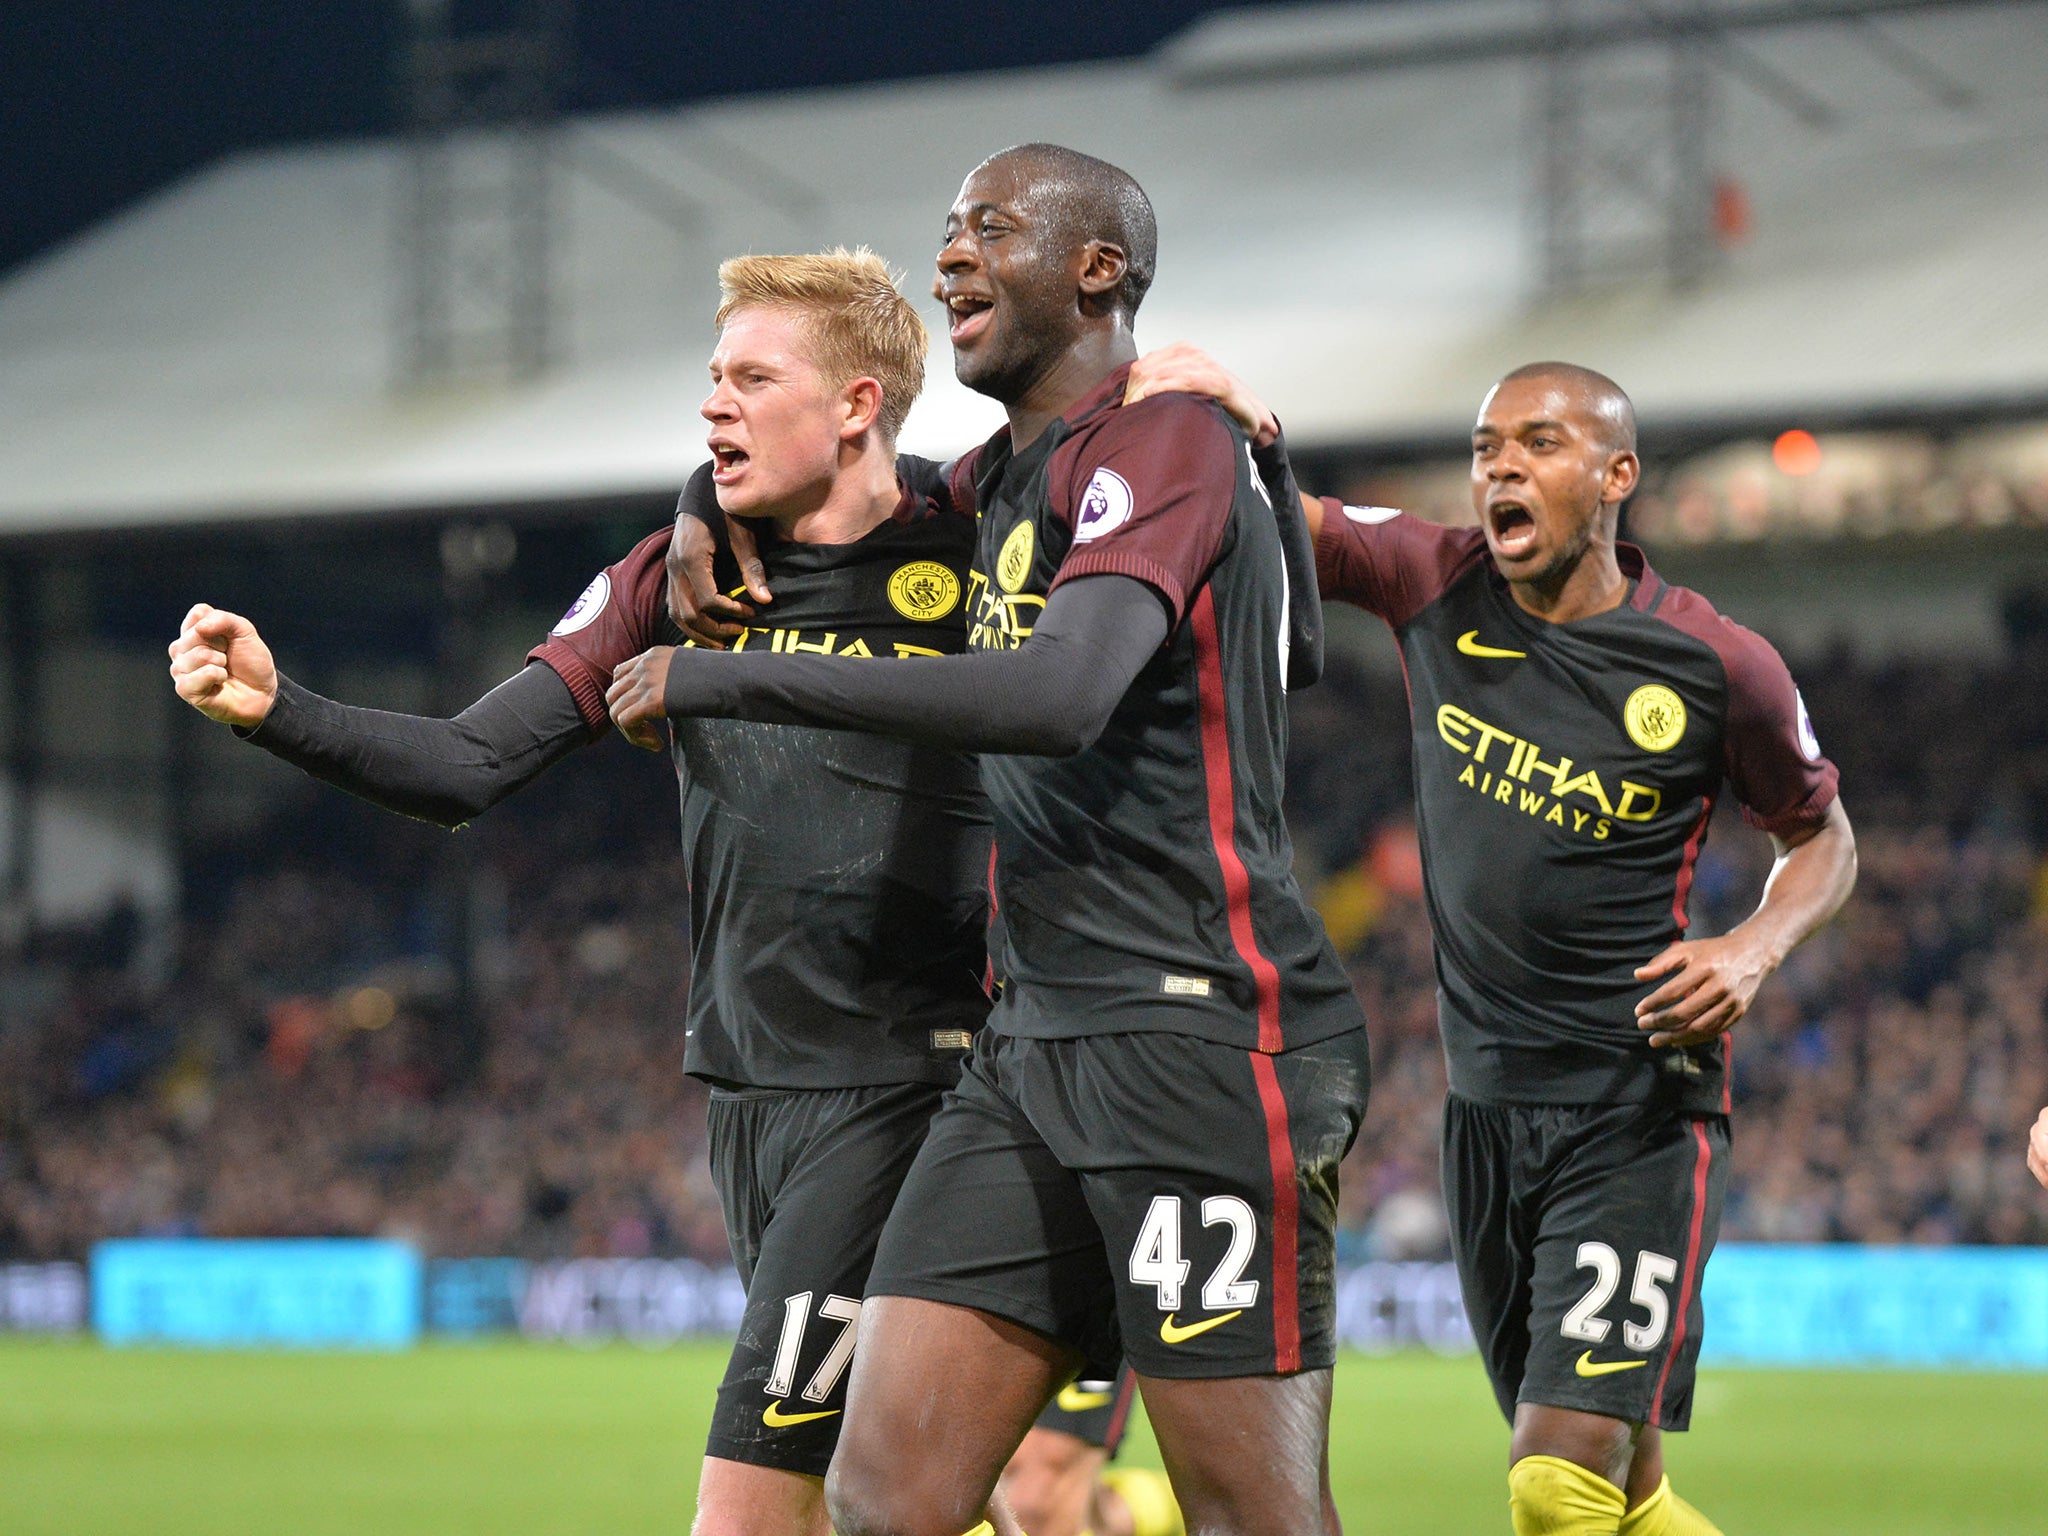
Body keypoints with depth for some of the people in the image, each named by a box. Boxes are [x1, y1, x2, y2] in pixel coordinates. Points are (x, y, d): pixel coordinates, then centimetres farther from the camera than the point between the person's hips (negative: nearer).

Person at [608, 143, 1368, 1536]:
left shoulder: (1169, 441, -8)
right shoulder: (1002, 479, 19)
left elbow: (1062, 693, -24)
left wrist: (732, 680, -20)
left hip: (1203, 1039, -9)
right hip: (1035, 1048, 9)